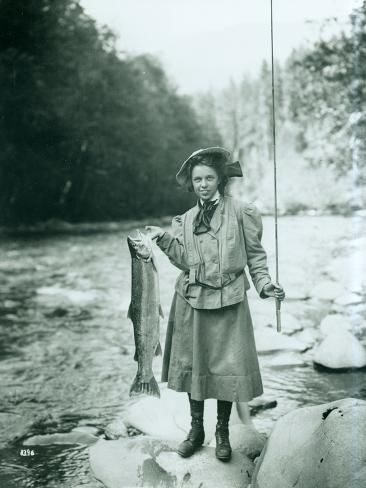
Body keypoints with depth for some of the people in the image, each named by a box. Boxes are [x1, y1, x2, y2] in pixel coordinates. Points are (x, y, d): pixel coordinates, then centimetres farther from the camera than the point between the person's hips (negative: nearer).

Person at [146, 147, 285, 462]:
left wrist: (264, 284, -10)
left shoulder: (241, 212, 0)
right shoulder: (186, 220, 10)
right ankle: (196, 429, 24)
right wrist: (164, 239, -10)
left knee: (228, 367, 0)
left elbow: (255, 254, 2)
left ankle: (223, 433, 18)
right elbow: (185, 260, 1)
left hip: (228, 302, -3)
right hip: (191, 302, 3)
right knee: (192, 364, 8)